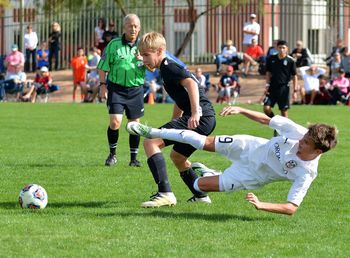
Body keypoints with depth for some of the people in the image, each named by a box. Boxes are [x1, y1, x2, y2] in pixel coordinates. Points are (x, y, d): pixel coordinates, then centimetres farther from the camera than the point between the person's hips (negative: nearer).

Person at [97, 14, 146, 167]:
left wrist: (144, 60, -16)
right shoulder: (114, 44, -3)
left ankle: (134, 158, 18)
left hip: (136, 89, 2)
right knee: (115, 121, -13)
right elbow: (102, 67, 2)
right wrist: (102, 84, -4)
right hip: (116, 88, -2)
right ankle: (112, 154, 6)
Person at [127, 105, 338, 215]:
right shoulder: (299, 132, -26)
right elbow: (267, 120, -10)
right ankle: (152, 133, 25)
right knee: (204, 142, -1)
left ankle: (207, 175, 37)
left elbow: (292, 208, -37)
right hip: (251, 148, 2)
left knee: (200, 185, -3)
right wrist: (240, 110, -19)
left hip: (253, 176, -2)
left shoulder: (306, 173, -35)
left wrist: (261, 205, -49)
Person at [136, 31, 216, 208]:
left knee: (150, 142, -16)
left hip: (200, 117, -11)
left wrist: (195, 113, -32)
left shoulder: (168, 67, -6)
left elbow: (191, 83, -23)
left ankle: (165, 193, -25)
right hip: (207, 120, 11)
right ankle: (201, 195, 38)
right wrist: (173, 125, 43)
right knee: (177, 156, 31)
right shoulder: (167, 68, 25)